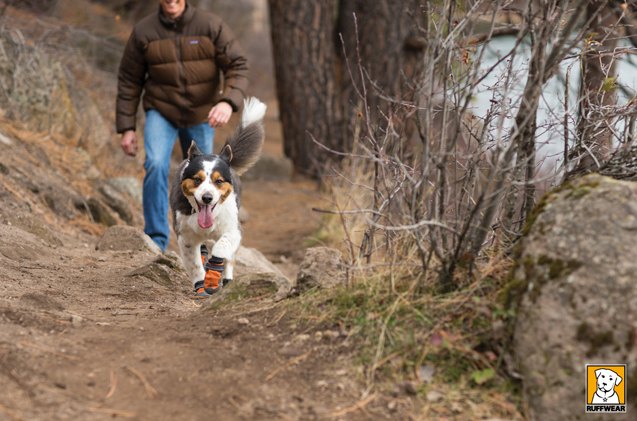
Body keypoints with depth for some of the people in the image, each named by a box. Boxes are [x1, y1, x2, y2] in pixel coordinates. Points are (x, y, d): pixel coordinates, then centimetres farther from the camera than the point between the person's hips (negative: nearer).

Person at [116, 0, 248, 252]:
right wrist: (126, 128, -4)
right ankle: (156, 241, -16)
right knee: (156, 165, -24)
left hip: (201, 116, 1)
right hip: (161, 111, -1)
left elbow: (238, 66, -13)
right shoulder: (143, 32, -9)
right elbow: (129, 81, -1)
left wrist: (228, 101, -32)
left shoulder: (211, 26, -12)